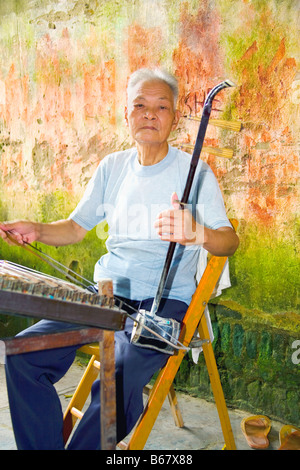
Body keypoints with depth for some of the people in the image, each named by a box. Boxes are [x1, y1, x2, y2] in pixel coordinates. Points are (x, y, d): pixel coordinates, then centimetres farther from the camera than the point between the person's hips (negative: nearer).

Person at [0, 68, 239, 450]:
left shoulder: (194, 171, -3)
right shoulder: (112, 167, 11)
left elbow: (230, 241, -12)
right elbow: (76, 227, 17)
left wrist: (197, 232, -35)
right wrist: (36, 230, -4)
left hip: (164, 301, -5)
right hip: (106, 291, 5)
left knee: (115, 383, -31)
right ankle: (45, 446, 1)